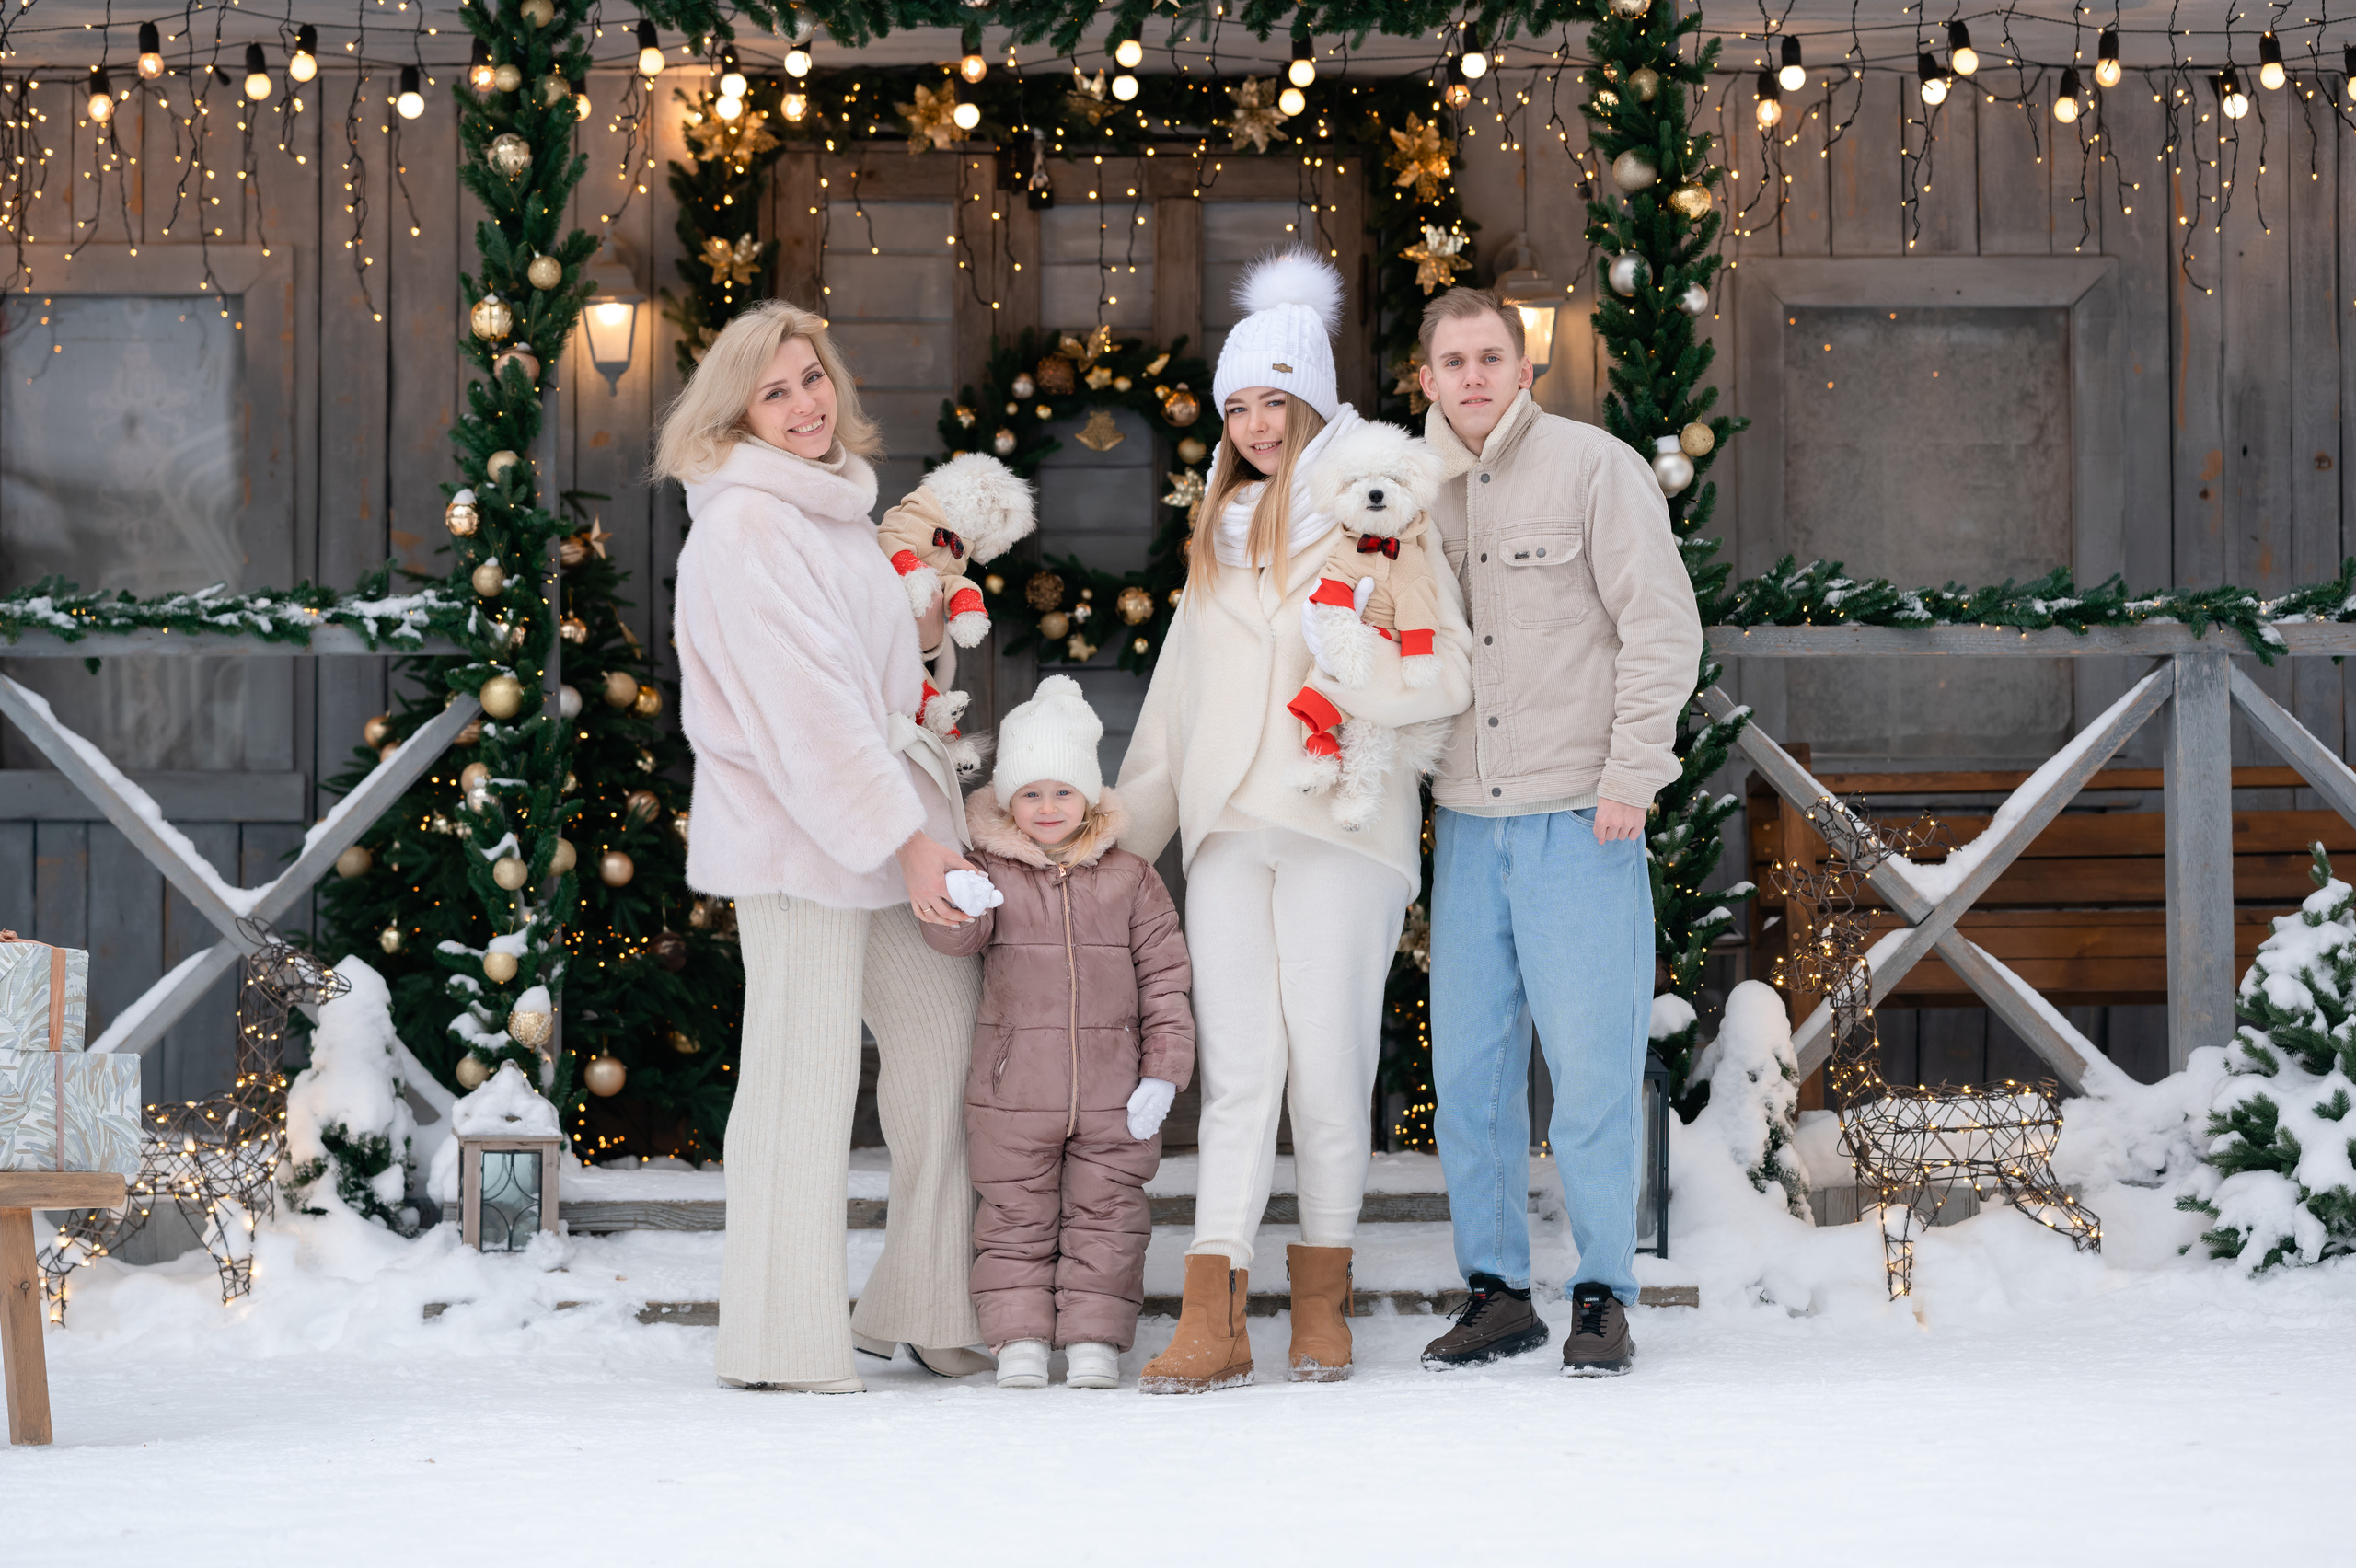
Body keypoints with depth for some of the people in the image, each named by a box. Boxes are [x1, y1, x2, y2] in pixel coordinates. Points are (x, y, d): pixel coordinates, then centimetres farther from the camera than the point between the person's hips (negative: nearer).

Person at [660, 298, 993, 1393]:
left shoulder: (838, 505, 16)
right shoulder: (742, 523, -12)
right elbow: (801, 704, -18)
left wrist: (921, 630, 11)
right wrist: (905, 838, -19)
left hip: (889, 820, 9)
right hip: (797, 833, -9)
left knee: (950, 1044, 7)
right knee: (805, 1076, -6)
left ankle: (934, 1311, 15)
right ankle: (785, 1341, 1)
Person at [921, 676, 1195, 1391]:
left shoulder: (1129, 879, 4)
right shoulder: (990, 871, 1)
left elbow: (1164, 978, 4)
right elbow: (949, 939, -15)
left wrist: (1163, 1071, -3)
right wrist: (961, 909, -39)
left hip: (1112, 1090, 1)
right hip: (1013, 1090, -1)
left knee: (1104, 1213, 5)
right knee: (1016, 1217, 5)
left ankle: (1094, 1338, 13)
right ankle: (1019, 1338, 12)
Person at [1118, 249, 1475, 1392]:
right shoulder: (1220, 536, 22)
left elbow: (1448, 675, -4)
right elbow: (1178, 696, 27)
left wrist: (1338, 687, -17)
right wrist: (1126, 828, 24)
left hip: (1339, 821, -4)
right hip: (1226, 827, 4)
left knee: (1327, 1066, -4)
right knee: (1237, 1070, -4)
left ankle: (1322, 1304, 8)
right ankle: (1213, 1321, -11)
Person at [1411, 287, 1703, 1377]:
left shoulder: (1594, 468, -3)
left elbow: (1663, 626, -6)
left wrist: (1631, 774, -11)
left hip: (1579, 818, -5)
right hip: (1467, 823, 5)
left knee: (1590, 1060, -4)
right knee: (1468, 1061, 5)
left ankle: (1604, 1297, 6)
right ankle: (1496, 1292, 15)